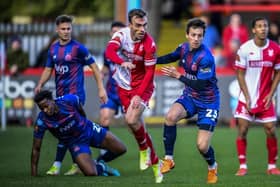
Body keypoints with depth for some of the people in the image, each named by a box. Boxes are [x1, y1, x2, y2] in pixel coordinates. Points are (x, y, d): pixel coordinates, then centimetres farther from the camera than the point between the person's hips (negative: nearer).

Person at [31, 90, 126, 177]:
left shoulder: (69, 100, -25)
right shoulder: (42, 120, -27)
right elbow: (36, 148, -19)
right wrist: (34, 174, -18)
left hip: (89, 130, 2)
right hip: (75, 143, -2)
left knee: (121, 149, 2)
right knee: (90, 173, -23)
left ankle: (100, 162, 31)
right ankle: (100, 167, 14)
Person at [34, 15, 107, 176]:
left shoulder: (78, 48, -9)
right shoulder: (53, 48, 9)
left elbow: (94, 67, -5)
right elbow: (49, 69, 17)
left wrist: (101, 88, -10)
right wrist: (40, 85, 0)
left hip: (75, 94, -6)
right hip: (60, 94, 6)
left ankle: (57, 165, -11)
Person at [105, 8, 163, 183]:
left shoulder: (149, 44, -21)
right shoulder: (121, 35, -15)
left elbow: (150, 73, -17)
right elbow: (109, 51, -34)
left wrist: (139, 95, -25)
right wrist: (122, 62, -54)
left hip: (142, 85, -4)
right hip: (124, 85, 4)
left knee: (132, 119, -23)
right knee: (136, 123, 6)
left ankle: (144, 149, 5)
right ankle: (154, 162, 21)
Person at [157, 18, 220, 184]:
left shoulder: (206, 58, -27)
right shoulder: (184, 48, -5)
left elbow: (200, 85, -28)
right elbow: (172, 57, 19)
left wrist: (178, 76, -26)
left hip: (208, 102, -5)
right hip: (190, 96, 5)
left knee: (202, 146, -10)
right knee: (171, 116, -26)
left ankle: (212, 167, 26)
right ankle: (169, 159, -11)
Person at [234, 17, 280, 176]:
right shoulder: (245, 49, -9)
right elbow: (240, 74, -4)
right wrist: (247, 97, -9)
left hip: (266, 99, 2)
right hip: (247, 97, -1)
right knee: (242, 130, -6)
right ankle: (243, 166, 3)